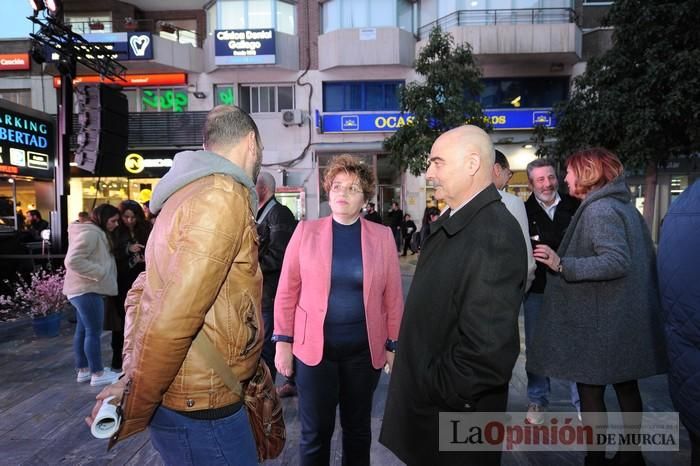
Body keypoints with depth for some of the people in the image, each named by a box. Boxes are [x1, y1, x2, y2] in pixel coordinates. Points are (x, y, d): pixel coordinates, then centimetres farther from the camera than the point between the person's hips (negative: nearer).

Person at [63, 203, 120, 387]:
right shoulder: (90, 233, -18)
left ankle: (83, 370, 24)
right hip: (87, 290, -11)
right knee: (93, 331, -4)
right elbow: (73, 260, -26)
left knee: (83, 330, 15)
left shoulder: (98, 233, 15)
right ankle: (98, 374, 3)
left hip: (85, 289, 11)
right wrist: (100, 272, -23)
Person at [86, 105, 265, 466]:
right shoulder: (224, 196, -20)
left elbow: (142, 293, 13)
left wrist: (131, 378, 8)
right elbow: (172, 320, -26)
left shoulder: (188, 194, 11)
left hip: (176, 397, 9)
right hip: (200, 406, -9)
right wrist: (133, 414, -13)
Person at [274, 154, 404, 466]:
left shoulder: (382, 236, -2)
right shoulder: (306, 231, -3)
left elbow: (392, 296, 1)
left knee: (358, 428, 19)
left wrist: (394, 344, 3)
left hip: (364, 349, 1)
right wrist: (283, 342, -3)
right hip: (314, 348, 0)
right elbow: (287, 291, -1)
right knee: (315, 432, 12)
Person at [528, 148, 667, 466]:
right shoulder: (624, 206, 12)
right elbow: (647, 257, 16)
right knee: (626, 386, 19)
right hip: (626, 317, 10)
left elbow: (617, 261, -27)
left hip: (599, 320, -10)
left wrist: (563, 265, -28)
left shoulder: (598, 209, -17)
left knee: (590, 391, 2)